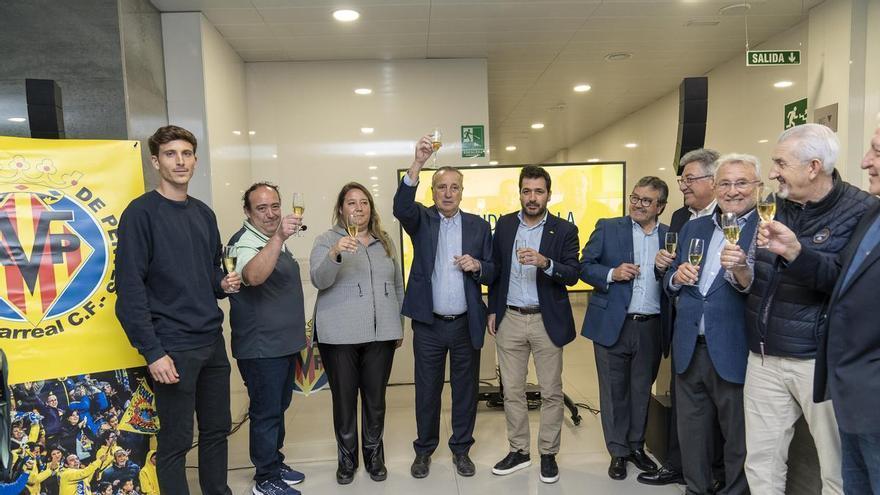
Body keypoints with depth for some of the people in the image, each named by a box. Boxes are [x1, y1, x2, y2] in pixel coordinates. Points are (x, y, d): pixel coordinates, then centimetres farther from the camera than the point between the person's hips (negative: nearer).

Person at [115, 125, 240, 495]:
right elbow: (130, 287, -13)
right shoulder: (141, 213, -9)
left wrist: (222, 284, -2)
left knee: (217, 429, 16)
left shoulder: (204, 213, 11)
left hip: (212, 341, 7)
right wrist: (152, 352, -17)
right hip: (173, 346, -6)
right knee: (176, 441, 5)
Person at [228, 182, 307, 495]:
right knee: (266, 413, 2)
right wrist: (278, 238, -51)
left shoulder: (274, 241, 12)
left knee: (279, 408, 19)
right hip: (261, 348, -9)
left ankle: (275, 464, 34)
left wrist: (297, 329, 23)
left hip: (285, 344, 9)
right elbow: (253, 275, -40)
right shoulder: (245, 242, -16)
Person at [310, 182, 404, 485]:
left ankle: (374, 456, 28)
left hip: (381, 334, 3)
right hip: (339, 335, -3)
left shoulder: (385, 241, 11)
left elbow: (398, 285, 17)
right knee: (344, 400, 7)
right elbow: (318, 280, -16)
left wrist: (399, 325, 15)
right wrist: (335, 253, -34)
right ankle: (347, 459, 25)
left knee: (376, 399, 11)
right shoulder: (327, 240, -1)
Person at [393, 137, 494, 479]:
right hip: (429, 324, -1)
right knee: (427, 390, 11)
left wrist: (477, 266, -16)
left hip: (467, 324, 2)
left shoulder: (478, 226, 5)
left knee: (465, 389, 13)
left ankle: (461, 448, 31)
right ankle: (424, 449, 30)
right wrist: (417, 163, -35)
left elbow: (492, 272, 8)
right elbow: (401, 207, -23)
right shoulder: (421, 220, 0)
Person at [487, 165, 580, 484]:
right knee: (512, 390, 10)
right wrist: (492, 309, 8)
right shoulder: (505, 225, 6)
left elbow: (572, 275, -11)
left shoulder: (565, 230, -3)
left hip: (547, 321, -2)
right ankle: (518, 451, 25)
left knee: (551, 392, 7)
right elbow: (495, 268, 10)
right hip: (509, 319, 3)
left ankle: (548, 454, 23)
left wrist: (545, 263, -29)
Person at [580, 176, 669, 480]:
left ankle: (636, 446, 34)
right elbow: (585, 266, -1)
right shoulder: (607, 228, 1)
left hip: (651, 327, 2)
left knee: (642, 391, 16)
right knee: (614, 391, 8)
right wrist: (612, 274, -15)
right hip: (612, 325, -2)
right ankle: (618, 451, 24)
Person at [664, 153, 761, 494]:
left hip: (735, 354, -5)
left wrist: (740, 271, -36)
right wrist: (676, 277, -6)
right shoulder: (692, 228, 11)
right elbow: (670, 285, 16)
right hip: (690, 350, 5)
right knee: (691, 435, 18)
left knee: (739, 439, 12)